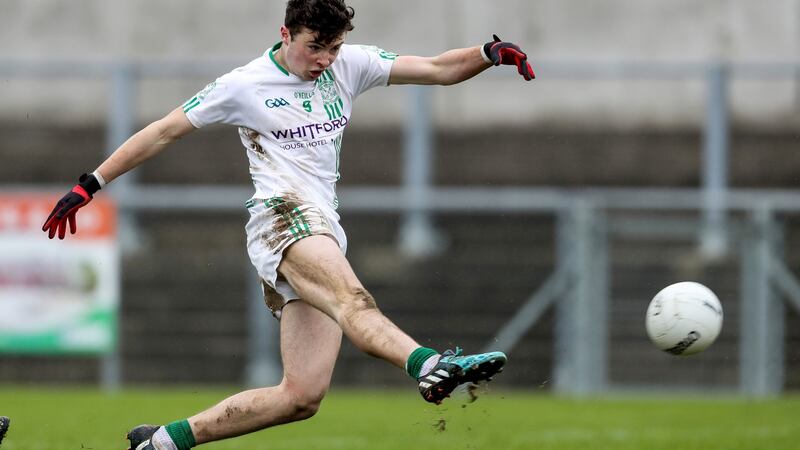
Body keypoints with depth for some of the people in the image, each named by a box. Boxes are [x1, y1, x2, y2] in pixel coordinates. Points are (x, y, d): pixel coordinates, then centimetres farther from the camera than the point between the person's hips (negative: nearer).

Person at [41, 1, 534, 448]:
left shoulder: (350, 66, 16)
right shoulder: (245, 86, 3)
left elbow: (438, 69, 12)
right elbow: (164, 132, 8)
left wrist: (490, 53, -9)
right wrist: (90, 184, 6)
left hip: (323, 237, 7)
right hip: (282, 215, -7)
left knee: (302, 396, -3)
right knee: (352, 298, -38)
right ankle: (431, 365, -68)